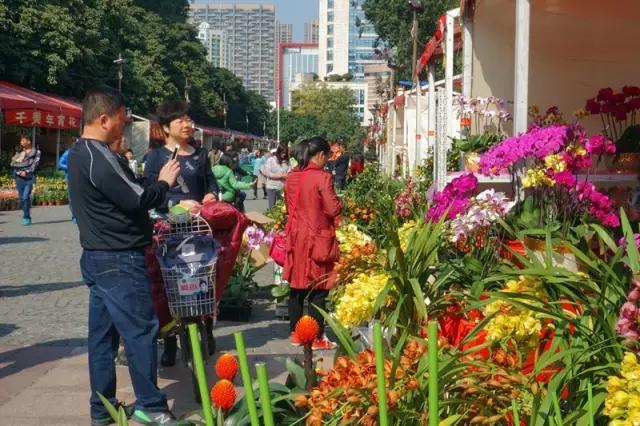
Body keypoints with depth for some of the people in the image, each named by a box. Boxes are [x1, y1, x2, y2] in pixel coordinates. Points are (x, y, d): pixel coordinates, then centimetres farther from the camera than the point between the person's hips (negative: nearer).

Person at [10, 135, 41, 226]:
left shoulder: (35, 152, 7)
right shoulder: (18, 152, 16)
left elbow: (35, 163, -1)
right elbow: (12, 163, 9)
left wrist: (26, 172, -11)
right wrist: (19, 172, -6)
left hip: (29, 176, -4)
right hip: (19, 177, 4)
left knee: (26, 197, -16)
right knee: (21, 197, 5)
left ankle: (26, 217, -14)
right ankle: (26, 216, 17)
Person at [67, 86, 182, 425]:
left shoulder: (79, 153, 13)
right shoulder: (99, 157, -20)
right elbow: (137, 199, -20)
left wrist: (153, 186, 10)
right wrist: (164, 182, -3)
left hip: (97, 257, 10)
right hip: (119, 259, -10)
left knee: (102, 332, 12)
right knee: (141, 329, -3)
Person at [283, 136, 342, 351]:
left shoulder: (291, 177, 5)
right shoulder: (322, 177, -15)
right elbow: (333, 209, -16)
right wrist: (339, 201, 4)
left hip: (296, 237, 6)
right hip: (317, 239, -6)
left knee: (297, 286, 13)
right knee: (317, 289, 0)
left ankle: (295, 333, 21)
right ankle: (317, 338, 4)